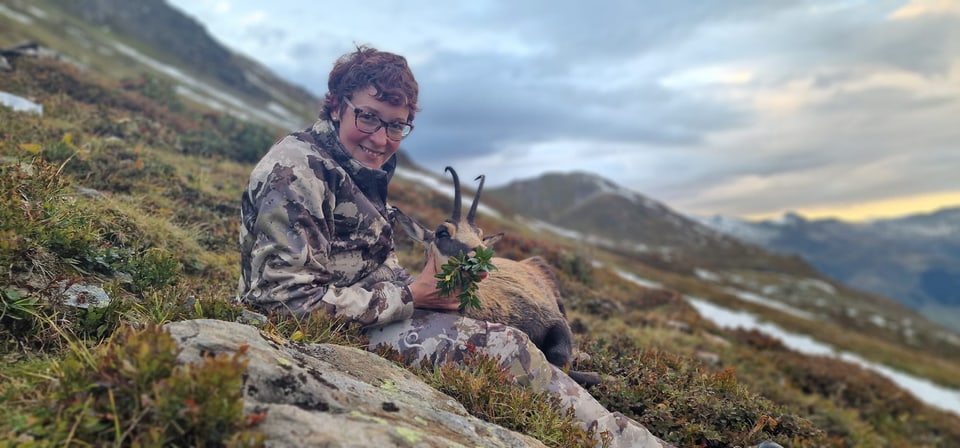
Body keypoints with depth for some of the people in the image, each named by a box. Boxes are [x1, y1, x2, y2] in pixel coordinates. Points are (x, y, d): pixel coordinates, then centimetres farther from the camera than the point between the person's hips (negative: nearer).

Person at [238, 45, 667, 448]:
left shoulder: (359, 168, 9)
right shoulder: (295, 172, -21)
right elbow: (287, 298, -26)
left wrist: (423, 286, -6)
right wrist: (409, 297, -21)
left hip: (364, 314, 9)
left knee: (510, 344, 1)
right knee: (503, 346, -15)